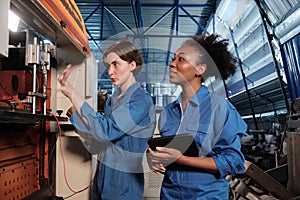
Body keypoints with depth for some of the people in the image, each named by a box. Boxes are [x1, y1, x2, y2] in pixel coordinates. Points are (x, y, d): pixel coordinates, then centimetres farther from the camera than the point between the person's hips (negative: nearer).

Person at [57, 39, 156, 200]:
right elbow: (99, 142, 9)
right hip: (102, 175, 7)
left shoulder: (141, 101, -16)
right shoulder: (112, 100, 7)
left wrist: (73, 95, -24)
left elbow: (106, 131, -26)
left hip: (124, 182, -7)